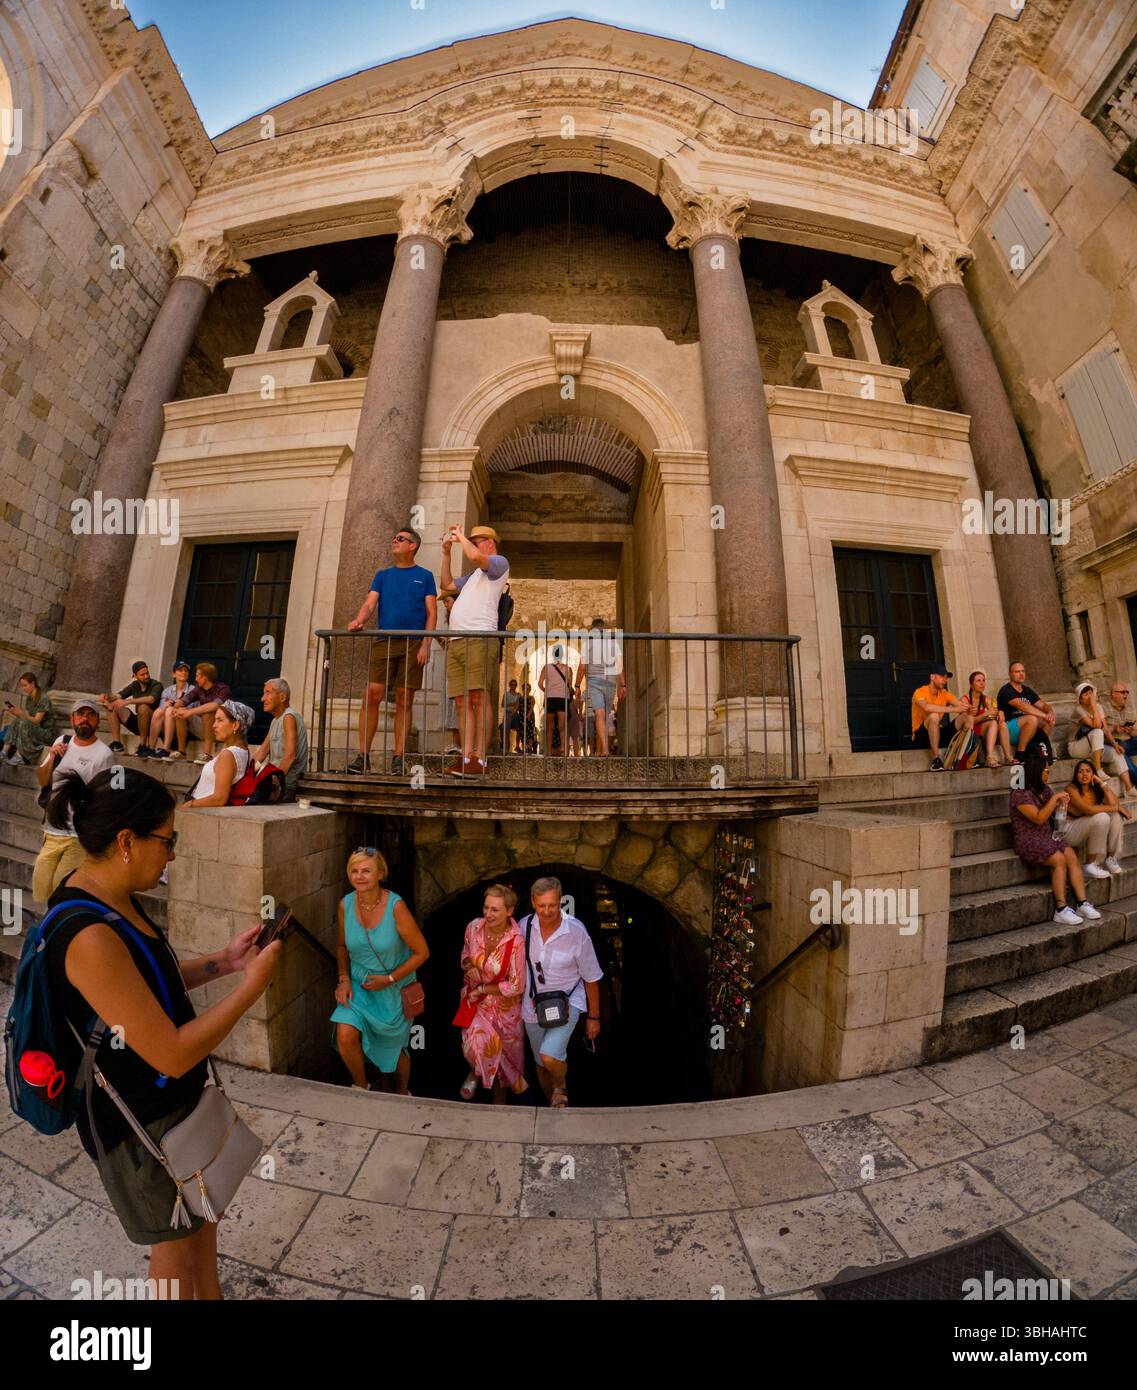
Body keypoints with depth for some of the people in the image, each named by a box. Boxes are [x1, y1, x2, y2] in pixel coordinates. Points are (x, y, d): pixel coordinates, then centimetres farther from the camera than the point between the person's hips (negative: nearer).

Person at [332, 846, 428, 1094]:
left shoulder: (395, 907, -27)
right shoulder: (346, 905, -14)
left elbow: (421, 952, -19)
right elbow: (342, 945, 6)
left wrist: (389, 979, -18)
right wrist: (344, 978, -6)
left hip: (394, 990, -3)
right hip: (359, 986, 3)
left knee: (395, 1049, 14)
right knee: (345, 1035, -19)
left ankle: (402, 1093, 49)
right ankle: (361, 1086, 15)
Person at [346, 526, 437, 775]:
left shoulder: (424, 576, 11)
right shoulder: (383, 575, 19)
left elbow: (432, 613, 3)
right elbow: (369, 604, 7)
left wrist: (425, 644, -10)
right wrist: (358, 620, -15)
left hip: (412, 644, -2)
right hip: (384, 642, 2)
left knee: (404, 700, -1)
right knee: (371, 696, -7)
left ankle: (398, 759, 4)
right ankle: (363, 756, 0)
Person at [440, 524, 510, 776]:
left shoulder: (500, 562, 9)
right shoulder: (474, 575, 35)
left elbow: (475, 556, -10)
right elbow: (447, 584, 39)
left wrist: (460, 536, 8)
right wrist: (446, 553, 33)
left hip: (480, 639, -8)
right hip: (456, 641, 8)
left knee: (478, 698, -15)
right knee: (462, 701, -1)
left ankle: (480, 759, -15)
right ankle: (466, 758, -2)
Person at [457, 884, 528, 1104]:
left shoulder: (516, 941, -28)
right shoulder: (474, 927, -16)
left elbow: (516, 986, -19)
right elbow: (465, 954, 5)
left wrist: (481, 989, -16)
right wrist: (469, 967, -16)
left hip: (504, 1005, -2)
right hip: (475, 1000, 2)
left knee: (503, 1054, 14)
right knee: (477, 1044, -14)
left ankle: (500, 1101, 46)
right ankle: (476, 1072, 23)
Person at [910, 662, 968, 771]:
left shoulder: (944, 693, 8)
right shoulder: (920, 692, -12)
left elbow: (962, 705, -5)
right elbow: (927, 707, -33)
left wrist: (967, 708, -28)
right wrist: (953, 709, -33)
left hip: (936, 734, 7)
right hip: (920, 737, -6)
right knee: (934, 715, -34)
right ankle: (936, 758, -30)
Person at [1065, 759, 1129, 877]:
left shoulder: (1095, 789, 5)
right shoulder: (1072, 789, -17)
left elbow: (1113, 803, -11)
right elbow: (1089, 809, -29)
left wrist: (1102, 783, -9)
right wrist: (1116, 807, -18)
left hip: (1088, 830, 7)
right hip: (1068, 831, -7)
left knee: (1117, 816, -9)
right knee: (1101, 817, -27)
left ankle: (1111, 858, -1)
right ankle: (1090, 864, -18)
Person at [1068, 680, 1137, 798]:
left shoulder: (1098, 707, 5)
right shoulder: (1079, 709, -16)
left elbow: (1106, 728, 3)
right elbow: (1097, 725, -28)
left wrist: (1114, 743, -11)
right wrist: (1093, 704, -26)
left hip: (1093, 747, 7)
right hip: (1075, 746, -7)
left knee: (1117, 754, -15)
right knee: (1097, 732, -31)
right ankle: (1098, 770, -29)